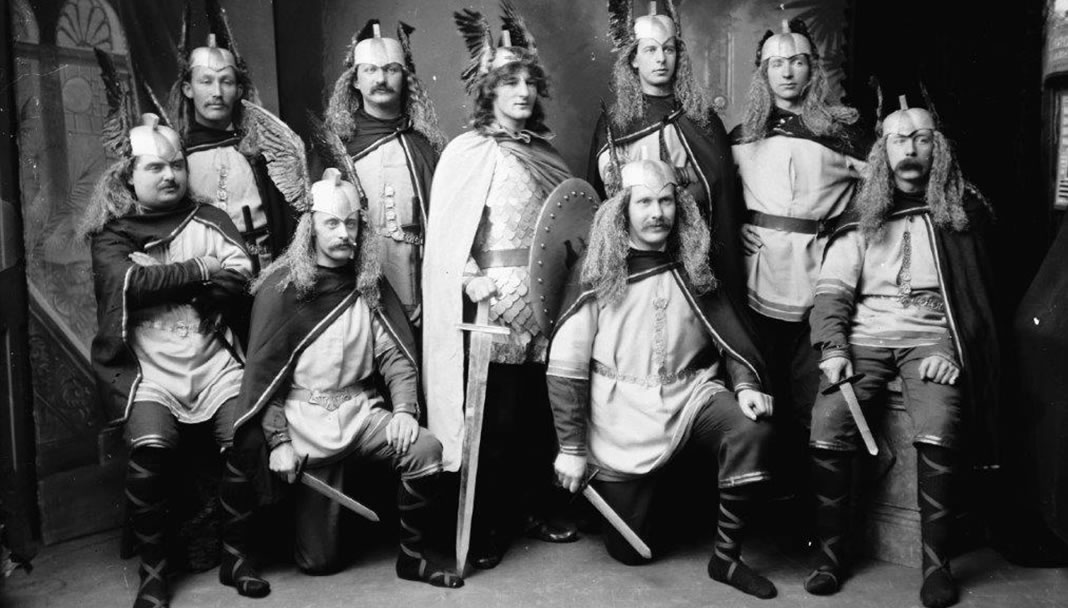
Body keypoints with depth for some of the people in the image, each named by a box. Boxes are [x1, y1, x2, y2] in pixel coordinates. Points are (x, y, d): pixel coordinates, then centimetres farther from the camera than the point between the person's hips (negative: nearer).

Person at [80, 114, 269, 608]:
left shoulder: (210, 221, 13)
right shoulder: (110, 235, 11)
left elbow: (240, 279, -3)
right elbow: (130, 283, -10)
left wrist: (163, 284, -7)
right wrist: (198, 271, -5)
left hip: (215, 361, 1)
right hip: (148, 368, -1)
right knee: (149, 447, -26)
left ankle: (236, 554, 0)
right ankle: (153, 568, -4)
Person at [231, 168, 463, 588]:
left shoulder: (370, 284, 6)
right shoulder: (281, 289, -5)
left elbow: (396, 353, 3)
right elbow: (263, 373, -5)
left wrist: (404, 408, -13)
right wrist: (278, 442, -10)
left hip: (363, 412, 3)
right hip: (306, 421, -3)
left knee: (426, 450, -26)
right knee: (319, 561, -2)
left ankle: (412, 556, -4)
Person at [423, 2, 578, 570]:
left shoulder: (544, 150, 13)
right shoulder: (468, 151, -4)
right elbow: (447, 239, -10)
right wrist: (481, 292, -18)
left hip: (548, 303, 5)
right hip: (499, 307, -5)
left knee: (543, 412, 10)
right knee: (498, 419, 1)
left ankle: (541, 509, 27)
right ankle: (485, 528, 16)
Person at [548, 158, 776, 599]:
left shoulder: (693, 268, 4)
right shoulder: (595, 273, -7)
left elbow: (729, 334, 9)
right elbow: (565, 365, -8)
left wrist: (745, 384, -11)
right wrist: (571, 448, -10)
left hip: (691, 393, 2)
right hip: (624, 413, -2)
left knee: (753, 432, -29)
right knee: (629, 549, 4)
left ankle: (727, 557, -9)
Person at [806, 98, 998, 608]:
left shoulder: (960, 211, 13)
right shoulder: (862, 217, 14)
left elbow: (977, 292, 6)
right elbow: (832, 288, 5)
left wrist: (954, 352, -9)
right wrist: (832, 349, -10)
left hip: (930, 336, -1)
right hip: (866, 335, 1)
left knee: (937, 434, -29)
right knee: (827, 428, -23)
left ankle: (936, 563, -13)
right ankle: (829, 554, -9)